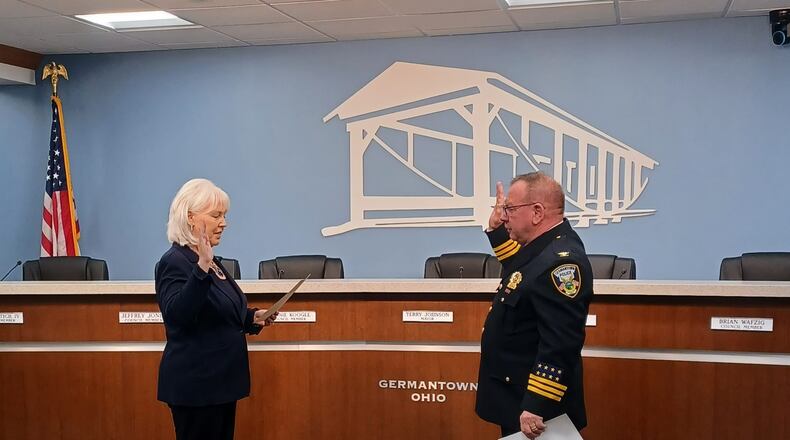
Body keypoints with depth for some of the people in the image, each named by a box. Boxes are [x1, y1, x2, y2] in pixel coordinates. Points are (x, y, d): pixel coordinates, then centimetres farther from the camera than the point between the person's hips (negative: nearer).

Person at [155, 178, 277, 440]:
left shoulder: (208, 261, 13)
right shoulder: (175, 262, -16)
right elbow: (178, 315, -32)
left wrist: (253, 317, 9)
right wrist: (201, 268, -41)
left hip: (219, 379, 9)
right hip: (195, 384, -9)